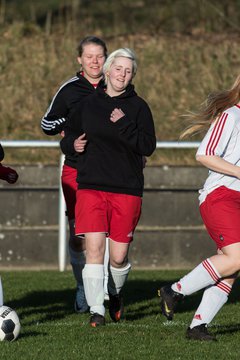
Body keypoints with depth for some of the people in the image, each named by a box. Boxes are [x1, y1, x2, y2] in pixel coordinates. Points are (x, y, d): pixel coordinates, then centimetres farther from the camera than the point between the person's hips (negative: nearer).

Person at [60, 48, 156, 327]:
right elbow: (67, 138, 21)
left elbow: (148, 146, -7)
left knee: (119, 256, 2)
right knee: (94, 248, -13)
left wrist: (124, 125, -17)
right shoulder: (88, 105, 9)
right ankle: (96, 310, -10)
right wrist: (73, 144, -1)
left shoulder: (138, 107, 4)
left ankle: (116, 294, 33)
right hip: (90, 186, 1)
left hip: (127, 190, -1)